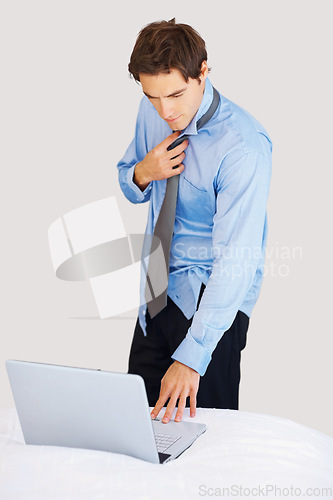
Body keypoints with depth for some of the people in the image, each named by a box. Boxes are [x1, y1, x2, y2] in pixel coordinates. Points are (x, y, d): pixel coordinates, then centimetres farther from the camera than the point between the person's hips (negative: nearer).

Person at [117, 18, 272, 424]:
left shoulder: (244, 147, -25)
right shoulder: (152, 112, -3)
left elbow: (236, 259, -30)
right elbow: (129, 189, 14)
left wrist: (191, 358, -34)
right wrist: (142, 173, -13)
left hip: (212, 299, -6)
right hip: (158, 291, 6)